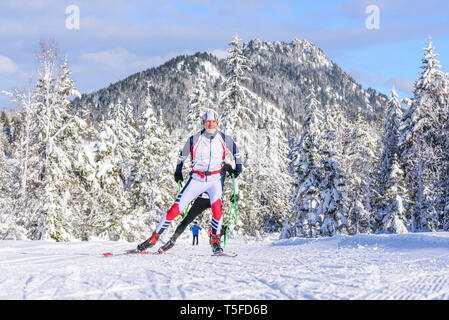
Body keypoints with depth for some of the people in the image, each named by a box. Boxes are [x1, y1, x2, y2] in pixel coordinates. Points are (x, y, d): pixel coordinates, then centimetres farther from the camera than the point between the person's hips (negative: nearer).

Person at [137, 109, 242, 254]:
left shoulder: (223, 138, -3)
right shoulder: (194, 139, -5)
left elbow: (235, 149, 18)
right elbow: (183, 155, 13)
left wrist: (238, 166, 12)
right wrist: (178, 171, 16)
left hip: (215, 179, 0)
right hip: (196, 180, 0)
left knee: (216, 206, -28)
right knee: (176, 209, -6)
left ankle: (215, 240, -12)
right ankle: (154, 238, 4)